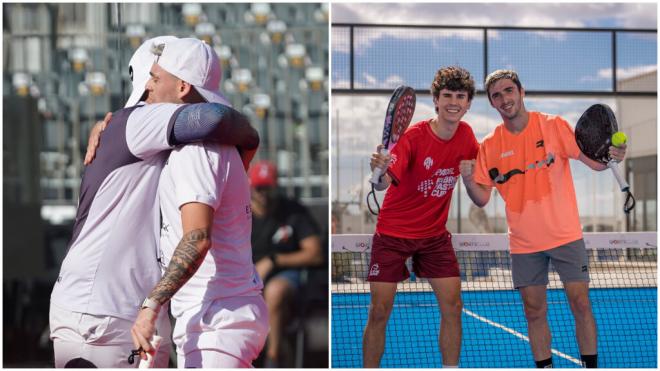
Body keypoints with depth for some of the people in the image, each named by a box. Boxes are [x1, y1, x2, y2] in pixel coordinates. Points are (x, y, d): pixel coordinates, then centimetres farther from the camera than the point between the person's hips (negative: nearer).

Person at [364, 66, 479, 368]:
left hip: (435, 235, 4)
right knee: (379, 312, -5)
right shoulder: (414, 136, -20)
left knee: (452, 307, -2)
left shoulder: (465, 134, -3)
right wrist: (380, 172, -53)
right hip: (393, 233, -4)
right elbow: (384, 183, -33)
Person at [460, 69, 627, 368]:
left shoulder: (553, 125, -5)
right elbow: (482, 199, 1)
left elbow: (594, 161, -5)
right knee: (534, 312, 5)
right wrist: (468, 180, -19)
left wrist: (611, 156, -27)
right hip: (524, 244, 2)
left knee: (581, 304, -3)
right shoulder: (490, 146, 0)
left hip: (565, 235, -2)